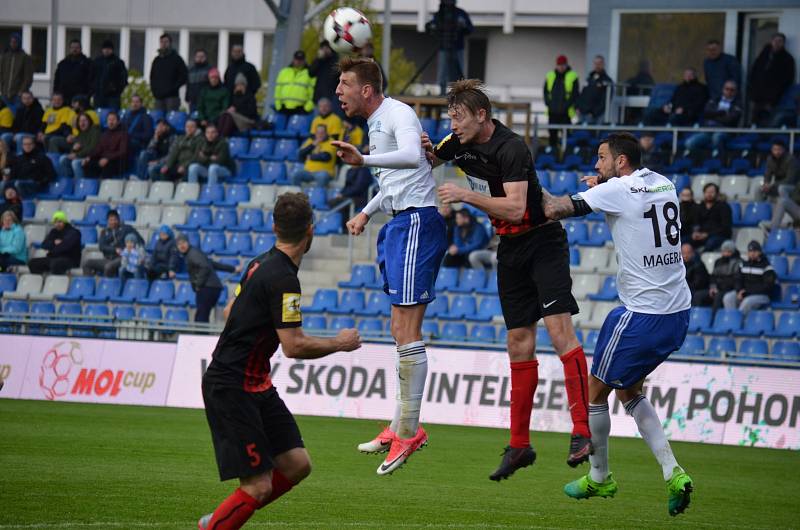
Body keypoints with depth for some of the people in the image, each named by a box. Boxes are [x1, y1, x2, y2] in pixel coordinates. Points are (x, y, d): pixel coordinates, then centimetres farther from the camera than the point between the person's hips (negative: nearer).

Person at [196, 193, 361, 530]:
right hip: (230, 389, -10)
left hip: (257, 386, 10)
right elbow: (294, 347, -21)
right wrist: (340, 344, -7)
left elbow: (231, 310, 23)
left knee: (297, 465, 7)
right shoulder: (283, 279, -20)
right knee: (258, 487, -11)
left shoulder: (261, 263, 9)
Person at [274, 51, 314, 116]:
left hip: (301, 110, -4)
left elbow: (312, 92, -2)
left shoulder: (309, 74, 3)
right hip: (284, 109, 4)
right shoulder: (284, 72, 14)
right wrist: (278, 104, 7)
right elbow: (278, 89, 15)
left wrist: (309, 106, -12)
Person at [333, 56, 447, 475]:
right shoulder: (376, 123, 19)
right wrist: (367, 213, 22)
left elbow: (411, 157, -33)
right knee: (401, 330, 13)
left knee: (406, 331, -12)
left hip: (417, 221, -11)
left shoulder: (398, 114, -11)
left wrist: (364, 160, -43)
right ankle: (401, 427, 18)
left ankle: (408, 429, -11)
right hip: (401, 224, 11)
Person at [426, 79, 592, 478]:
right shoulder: (460, 143, 2)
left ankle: (582, 431, -22)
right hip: (510, 250, 7)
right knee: (519, 343, 6)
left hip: (543, 242, -7)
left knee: (558, 327, -19)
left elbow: (515, 208, -29)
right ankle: (519, 445, 7)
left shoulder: (511, 149, -21)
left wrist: (466, 195, -28)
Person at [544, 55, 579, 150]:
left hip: (565, 113, -4)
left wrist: (566, 106, -12)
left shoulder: (572, 77, 0)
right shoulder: (550, 76, 12)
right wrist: (548, 103, -1)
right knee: (552, 134, 8)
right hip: (552, 113, 4)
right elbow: (546, 91, 15)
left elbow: (575, 94, -3)